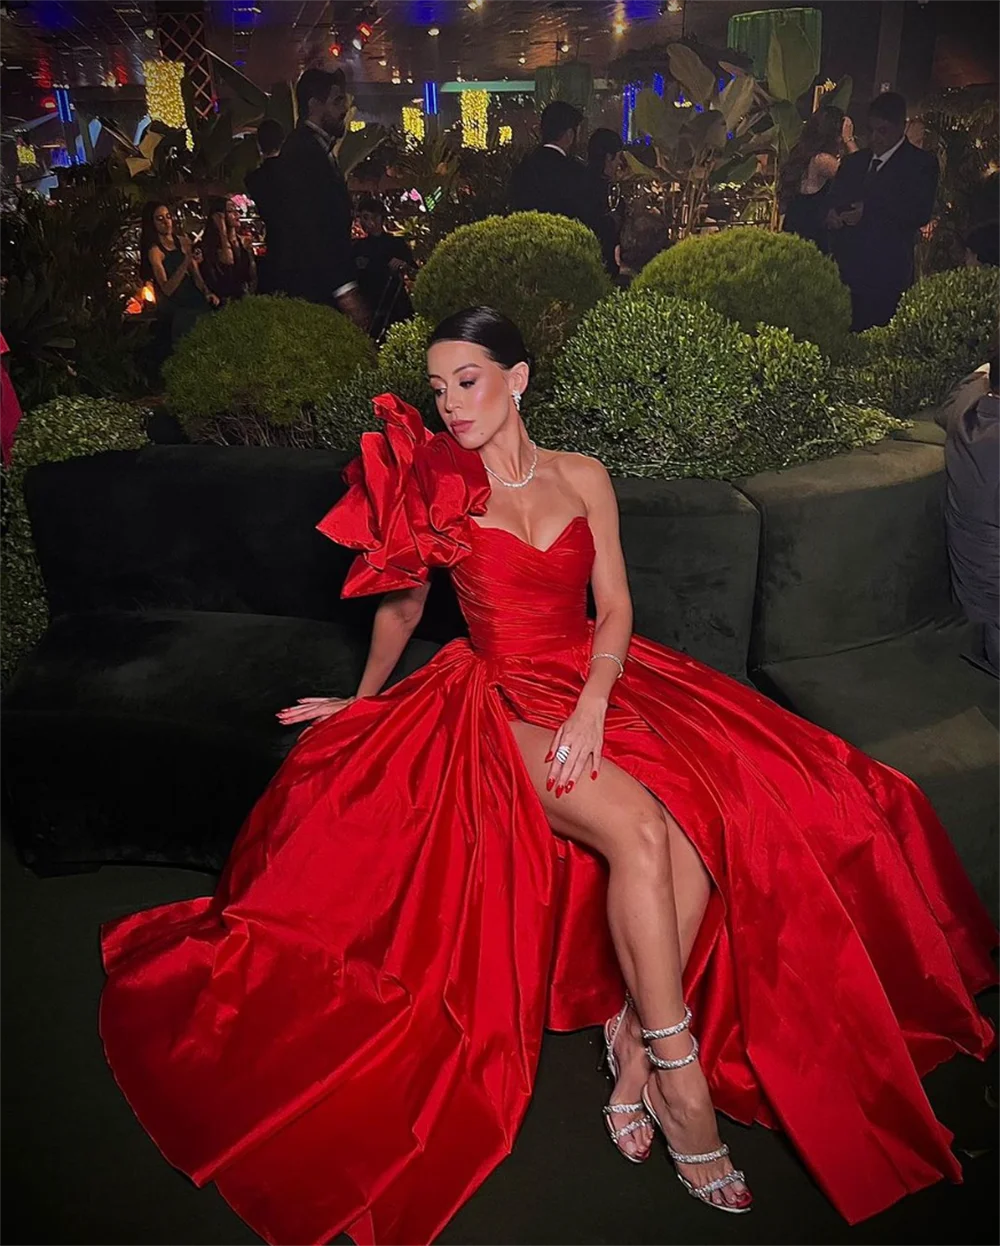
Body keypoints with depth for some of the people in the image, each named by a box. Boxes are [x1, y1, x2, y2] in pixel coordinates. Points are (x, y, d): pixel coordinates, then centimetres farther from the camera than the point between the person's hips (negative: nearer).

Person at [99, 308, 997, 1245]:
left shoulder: (583, 478, 9)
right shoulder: (436, 488, 2)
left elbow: (614, 609, 2)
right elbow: (401, 609, 17)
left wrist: (591, 706, -14)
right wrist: (364, 699, 20)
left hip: (599, 683, 4)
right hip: (505, 701, -3)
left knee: (699, 825, -26)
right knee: (636, 830, -30)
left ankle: (632, 1041, -12)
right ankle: (682, 1081, -19)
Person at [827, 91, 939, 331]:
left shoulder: (921, 163, 3)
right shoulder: (853, 161, 22)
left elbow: (920, 213, -10)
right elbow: (833, 201, 20)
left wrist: (868, 212, -17)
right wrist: (831, 215, -5)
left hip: (885, 276, -5)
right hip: (844, 271, 5)